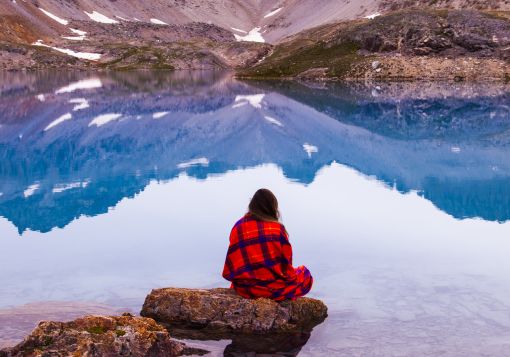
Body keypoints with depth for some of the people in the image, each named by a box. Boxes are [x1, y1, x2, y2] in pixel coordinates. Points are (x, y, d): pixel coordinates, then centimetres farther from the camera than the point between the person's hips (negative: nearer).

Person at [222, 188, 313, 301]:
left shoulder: (238, 227, -2)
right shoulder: (278, 228, -10)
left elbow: (231, 266, 2)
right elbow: (286, 262, -2)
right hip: (273, 286, -5)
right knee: (305, 274, 23)